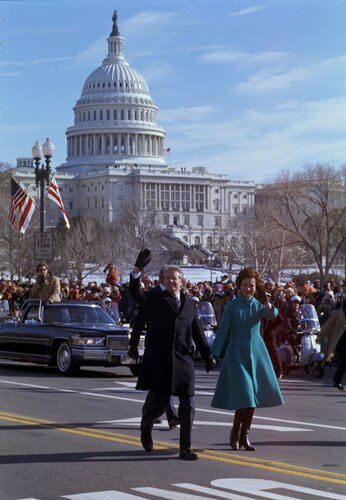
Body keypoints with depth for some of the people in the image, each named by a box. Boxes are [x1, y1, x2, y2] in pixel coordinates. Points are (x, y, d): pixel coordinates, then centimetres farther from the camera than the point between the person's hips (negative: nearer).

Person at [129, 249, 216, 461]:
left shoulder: (190, 303, 14)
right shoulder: (155, 298, 4)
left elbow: (198, 332, 17)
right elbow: (135, 293, -14)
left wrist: (208, 356, 14)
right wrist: (138, 270, -25)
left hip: (183, 359, 3)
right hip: (159, 360, -3)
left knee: (188, 405, -1)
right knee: (158, 401, 5)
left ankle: (185, 448, 6)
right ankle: (146, 428, 38)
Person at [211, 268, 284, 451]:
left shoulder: (258, 305, 5)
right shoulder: (232, 306, -2)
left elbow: (272, 315, -16)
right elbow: (222, 331, -2)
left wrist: (266, 302, -37)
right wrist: (215, 354, -8)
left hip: (256, 353, 4)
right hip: (237, 353, -4)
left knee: (253, 395, 5)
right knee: (243, 394, -12)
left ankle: (244, 436, 16)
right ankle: (235, 435, 3)